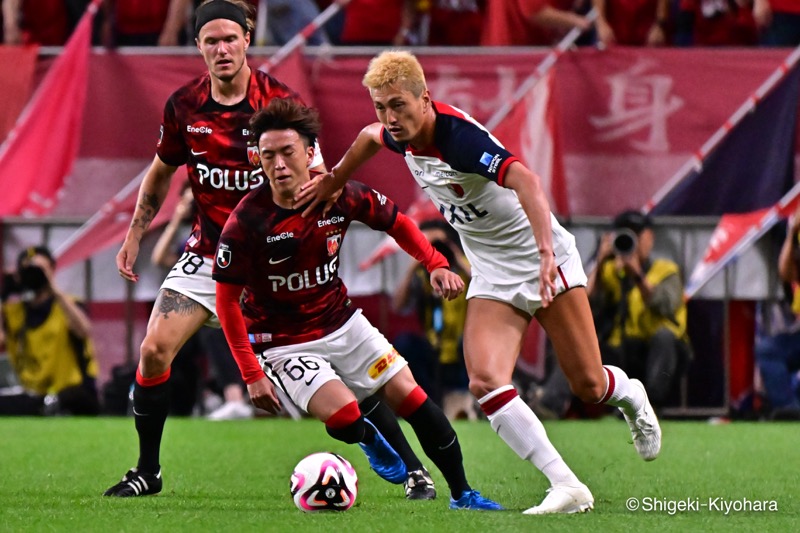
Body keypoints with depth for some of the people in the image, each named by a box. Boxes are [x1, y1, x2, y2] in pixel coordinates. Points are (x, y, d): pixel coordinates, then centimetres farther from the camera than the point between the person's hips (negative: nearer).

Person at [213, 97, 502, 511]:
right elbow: (227, 300, -14)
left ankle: (462, 494, 11)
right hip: (283, 343, -4)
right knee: (345, 416, -22)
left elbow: (397, 223, 8)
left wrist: (435, 264, -7)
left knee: (409, 396, -5)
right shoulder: (247, 221, -22)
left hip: (341, 325, 4)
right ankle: (371, 441, 16)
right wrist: (251, 374, -17)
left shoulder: (339, 196, -12)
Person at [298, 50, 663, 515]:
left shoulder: (460, 137, -30)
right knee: (485, 382, -17)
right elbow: (370, 137, 22)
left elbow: (525, 180, -46)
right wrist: (333, 182, 29)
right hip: (492, 278, 6)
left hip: (545, 265, -6)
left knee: (588, 387, -3)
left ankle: (629, 394, 35)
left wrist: (546, 253, -58)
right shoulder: (403, 135, -5)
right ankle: (568, 488, -18)